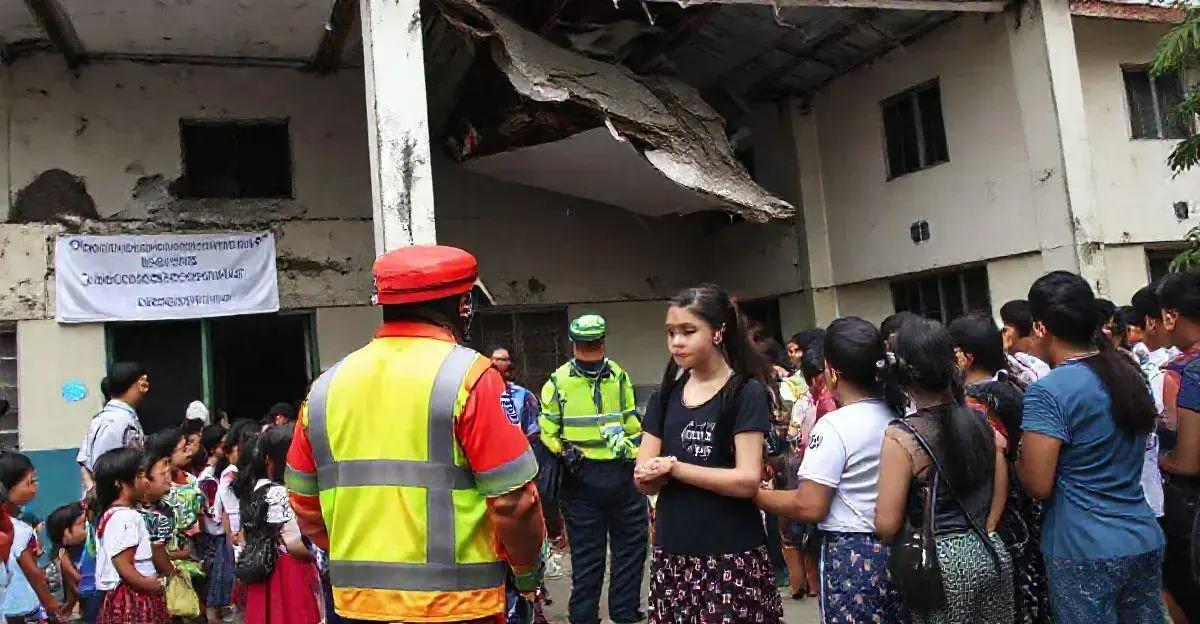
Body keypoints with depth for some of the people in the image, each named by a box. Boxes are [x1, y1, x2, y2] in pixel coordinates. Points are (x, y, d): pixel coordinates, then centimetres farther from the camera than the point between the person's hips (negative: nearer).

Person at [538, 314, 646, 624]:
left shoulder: (619, 376, 9)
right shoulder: (558, 381, -1)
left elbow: (633, 424, 15)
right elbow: (547, 430, 3)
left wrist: (636, 456, 10)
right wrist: (563, 451, -11)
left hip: (623, 473, 4)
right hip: (581, 477, -3)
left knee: (632, 545, 10)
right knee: (587, 554, 4)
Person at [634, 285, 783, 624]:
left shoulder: (746, 392, -8)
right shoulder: (665, 396, 8)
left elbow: (747, 481, -16)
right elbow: (644, 479, 4)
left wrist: (673, 467, -10)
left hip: (732, 556, -4)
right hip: (672, 555, 5)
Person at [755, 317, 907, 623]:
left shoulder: (834, 426, -18)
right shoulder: (898, 416, 2)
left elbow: (810, 507, -19)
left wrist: (754, 494, -8)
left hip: (852, 555, -7)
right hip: (897, 548, 7)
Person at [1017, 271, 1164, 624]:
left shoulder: (1047, 393, -18)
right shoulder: (1129, 372, 5)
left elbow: (1038, 486, -18)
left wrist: (1016, 450, 1)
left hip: (1085, 553, -7)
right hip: (1145, 541, 7)